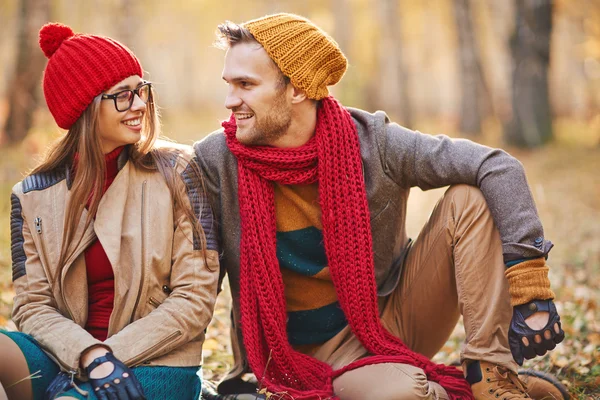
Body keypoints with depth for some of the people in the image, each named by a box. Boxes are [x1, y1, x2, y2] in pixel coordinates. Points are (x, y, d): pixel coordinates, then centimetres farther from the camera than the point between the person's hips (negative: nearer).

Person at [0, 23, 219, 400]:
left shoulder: (175, 171, -1)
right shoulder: (33, 196, 5)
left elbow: (195, 299, -5)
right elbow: (34, 305, 1)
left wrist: (113, 357, -14)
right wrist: (91, 356, -18)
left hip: (155, 363, -2)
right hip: (67, 352, 2)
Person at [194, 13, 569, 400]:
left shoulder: (371, 142, -14)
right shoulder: (215, 162, -13)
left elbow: (499, 168, -17)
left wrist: (531, 291, -25)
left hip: (395, 316, 3)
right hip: (321, 353, -2)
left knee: (469, 200, -18)